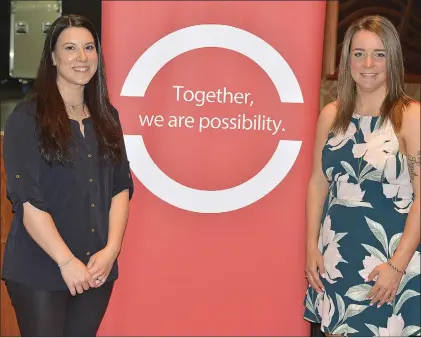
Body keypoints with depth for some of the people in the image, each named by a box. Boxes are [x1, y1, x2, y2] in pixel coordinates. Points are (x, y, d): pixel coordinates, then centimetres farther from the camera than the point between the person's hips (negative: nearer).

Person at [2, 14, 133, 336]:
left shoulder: (107, 117, 8)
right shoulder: (28, 116, -6)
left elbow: (121, 187, 5)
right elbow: (27, 198, -13)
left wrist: (111, 250, -7)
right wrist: (67, 261, -16)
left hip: (97, 268, 4)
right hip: (39, 270, -4)